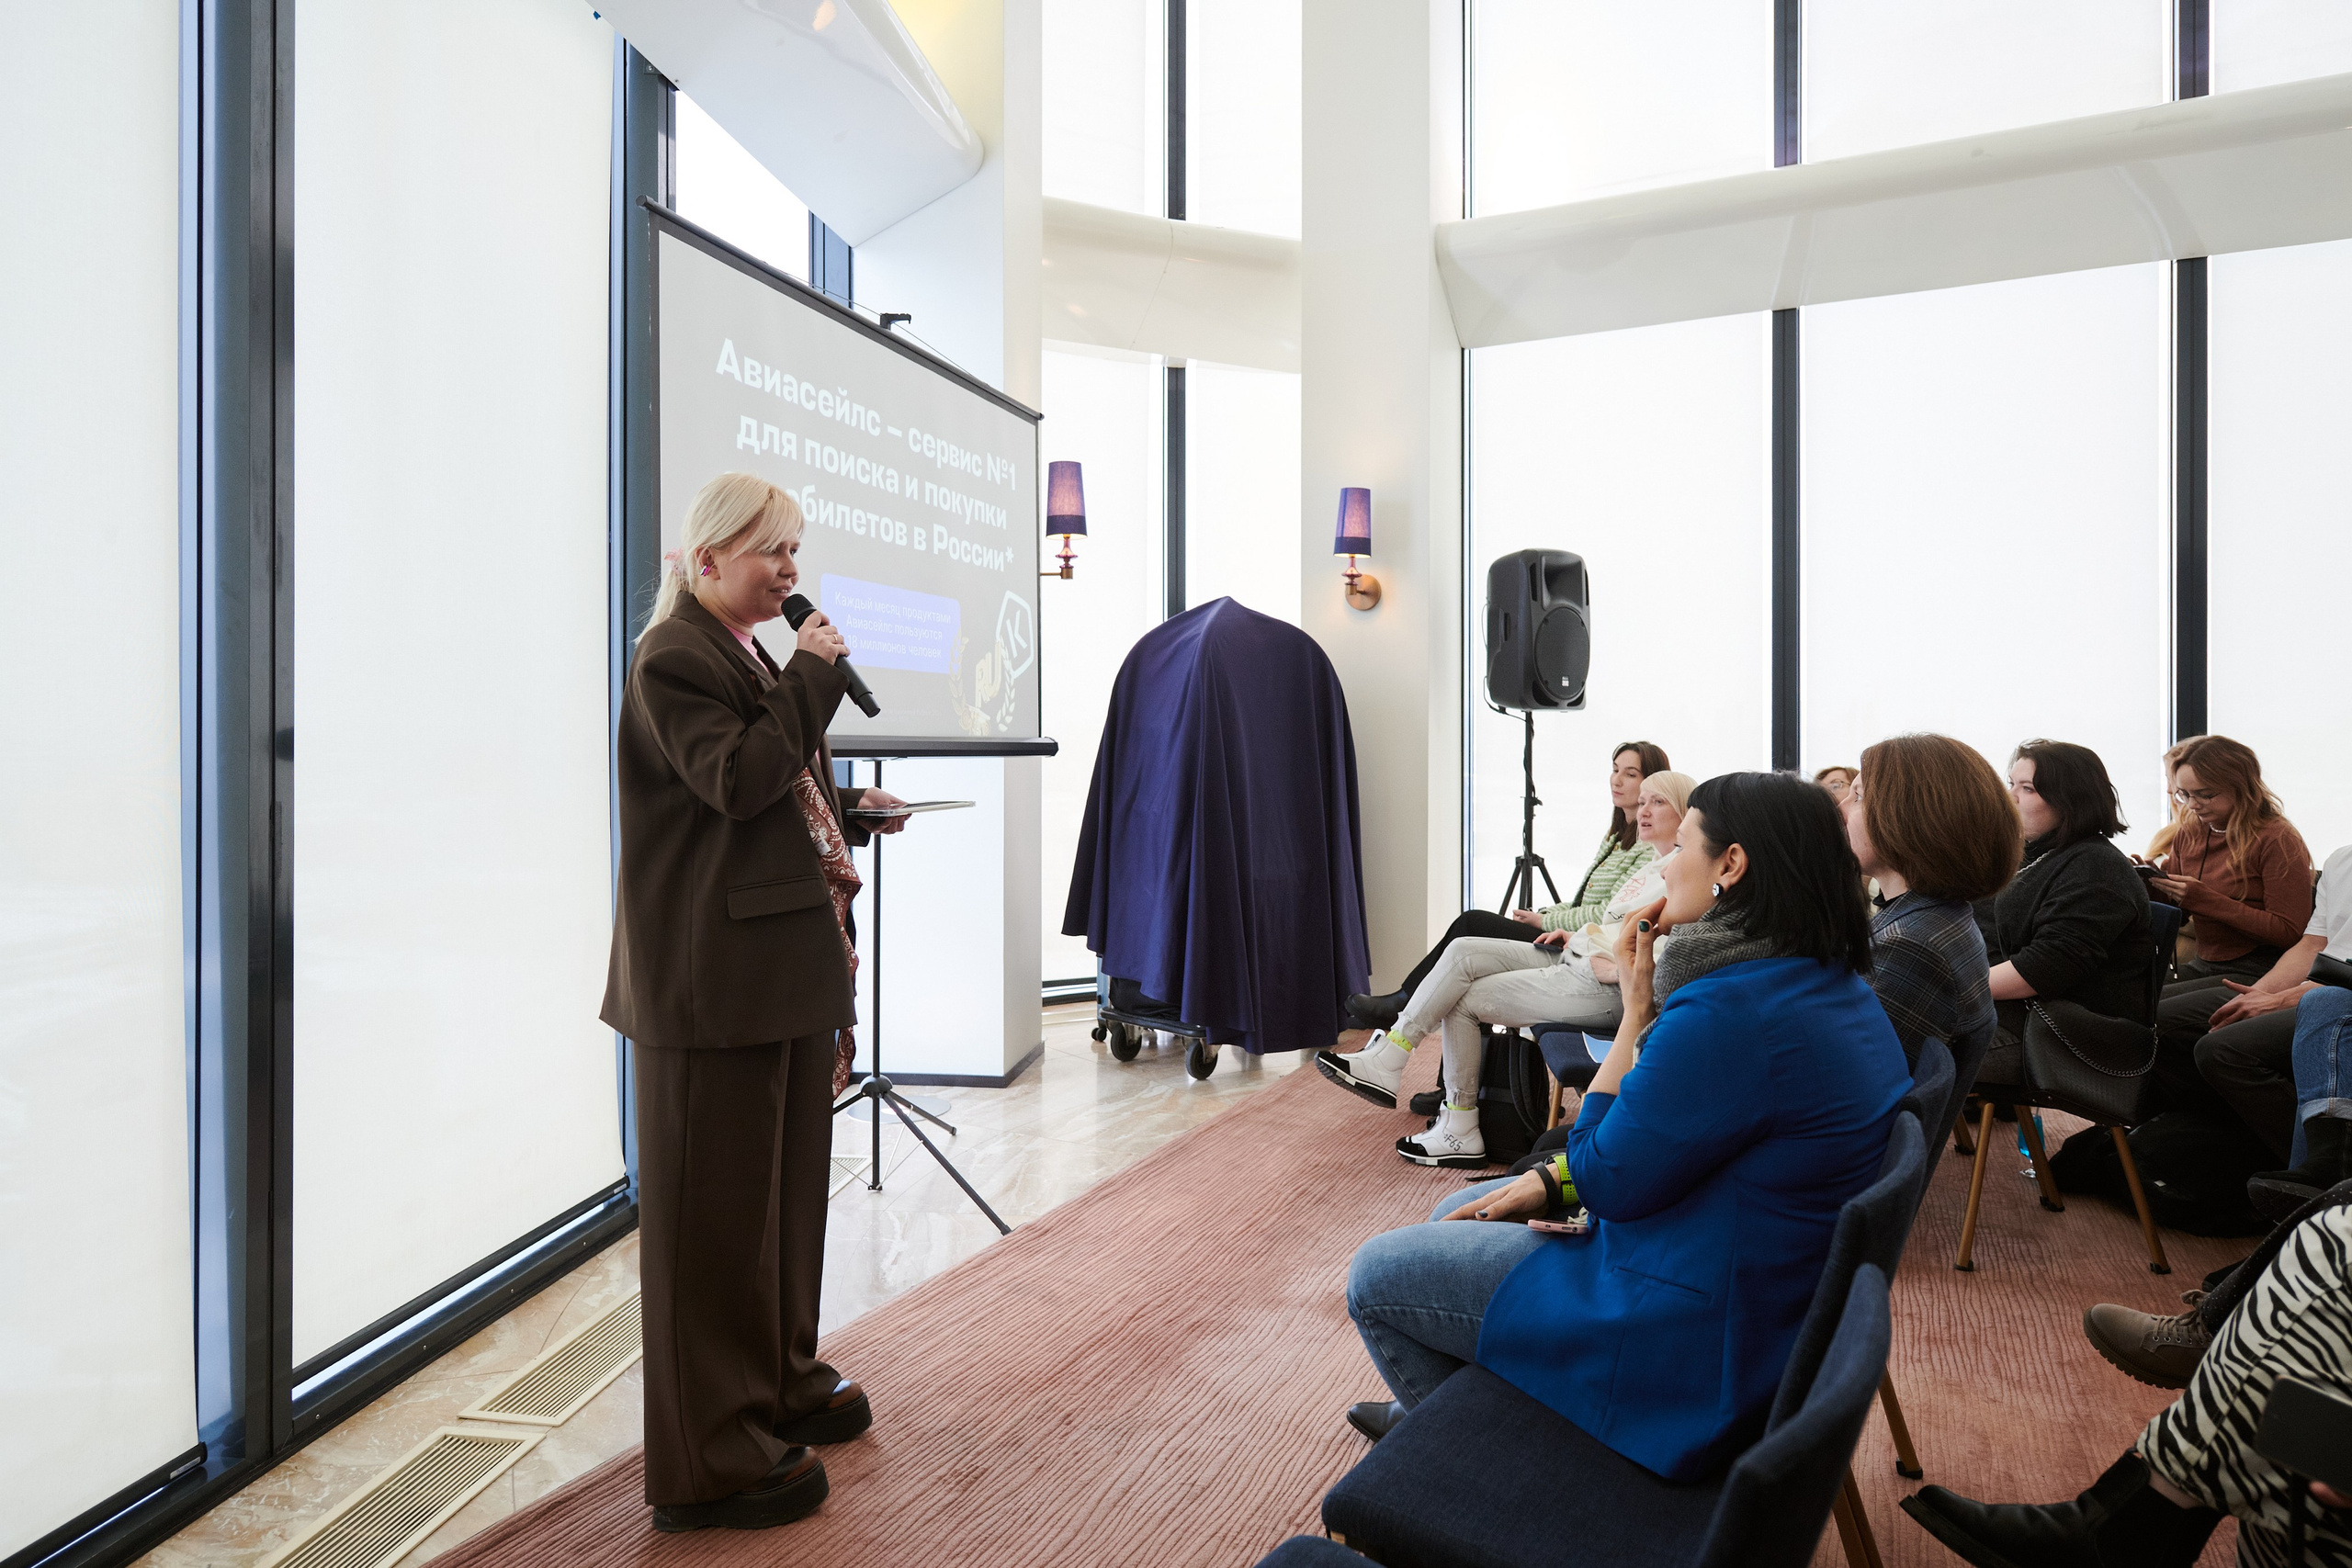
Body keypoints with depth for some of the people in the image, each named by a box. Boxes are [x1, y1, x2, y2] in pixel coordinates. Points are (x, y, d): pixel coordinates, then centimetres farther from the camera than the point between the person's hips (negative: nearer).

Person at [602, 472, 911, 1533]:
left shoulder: (754, 654, 19)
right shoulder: (672, 659, -11)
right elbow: (735, 781, -24)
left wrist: (852, 807, 11)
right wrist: (811, 675, -17)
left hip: (790, 971, 10)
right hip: (716, 984, -10)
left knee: (788, 1181, 19)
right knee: (714, 1212, 1)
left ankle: (781, 1384, 37)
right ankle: (711, 1463, 15)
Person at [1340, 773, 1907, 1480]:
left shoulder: (1730, 1012, -31)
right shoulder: (1834, 984, 3)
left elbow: (1609, 1183, -20)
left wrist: (1637, 1011, -16)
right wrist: (1554, 1180, 3)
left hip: (1693, 1336, -10)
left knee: (1375, 1274, 2)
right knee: (1458, 1216, 22)